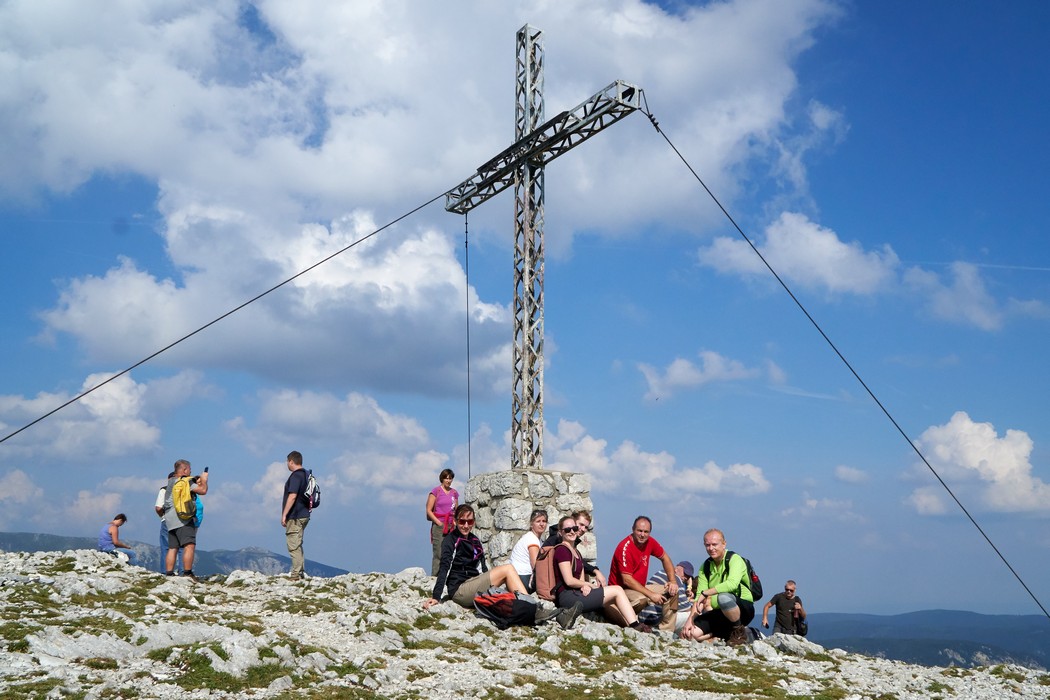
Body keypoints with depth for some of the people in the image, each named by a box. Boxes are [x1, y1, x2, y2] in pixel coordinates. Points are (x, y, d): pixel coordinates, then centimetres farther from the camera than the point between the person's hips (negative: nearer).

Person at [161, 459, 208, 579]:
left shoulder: (171, 481, 19)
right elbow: (203, 490, -10)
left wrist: (197, 482, 21)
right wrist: (204, 480, 7)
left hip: (170, 520, 9)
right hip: (182, 518, -9)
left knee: (172, 548, 8)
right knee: (189, 546, -13)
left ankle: (169, 574, 5)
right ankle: (187, 574, -20)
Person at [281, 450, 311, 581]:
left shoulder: (295, 476, -16)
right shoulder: (306, 475, 14)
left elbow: (292, 496, -23)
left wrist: (284, 515, -21)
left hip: (295, 516, -10)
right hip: (304, 515, 10)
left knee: (293, 546, -6)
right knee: (297, 545, 17)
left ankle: (296, 574, -6)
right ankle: (301, 572, 19)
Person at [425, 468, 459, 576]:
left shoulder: (454, 493, 15)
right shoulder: (435, 491, -1)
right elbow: (429, 511, -4)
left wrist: (456, 522, 6)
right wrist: (439, 523, -10)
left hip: (451, 527, 5)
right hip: (439, 526, -5)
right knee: (438, 554, -9)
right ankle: (435, 576, -7)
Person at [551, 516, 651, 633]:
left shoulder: (575, 551, 21)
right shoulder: (562, 550, -8)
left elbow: (580, 579, 13)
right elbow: (569, 581, -16)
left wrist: (585, 586, -10)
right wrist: (591, 586, -4)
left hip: (575, 593, 9)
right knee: (617, 590, -8)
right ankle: (636, 626, -8)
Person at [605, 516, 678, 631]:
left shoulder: (649, 542, -2)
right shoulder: (625, 548, -24)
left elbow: (664, 557, 17)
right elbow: (627, 580, -25)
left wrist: (673, 581, 4)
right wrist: (651, 595, -25)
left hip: (640, 587, 9)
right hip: (622, 590, -9)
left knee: (672, 591, 2)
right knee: (641, 600, -38)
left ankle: (666, 631, 5)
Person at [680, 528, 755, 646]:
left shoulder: (734, 559, -10)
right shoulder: (705, 567, 8)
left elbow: (732, 584, -30)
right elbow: (699, 597, 0)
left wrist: (705, 593, -24)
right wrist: (690, 620, -13)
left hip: (744, 609, -6)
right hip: (719, 612, 6)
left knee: (724, 597, -39)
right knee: (687, 634, -14)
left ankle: (740, 631, -11)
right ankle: (723, 635, 8)